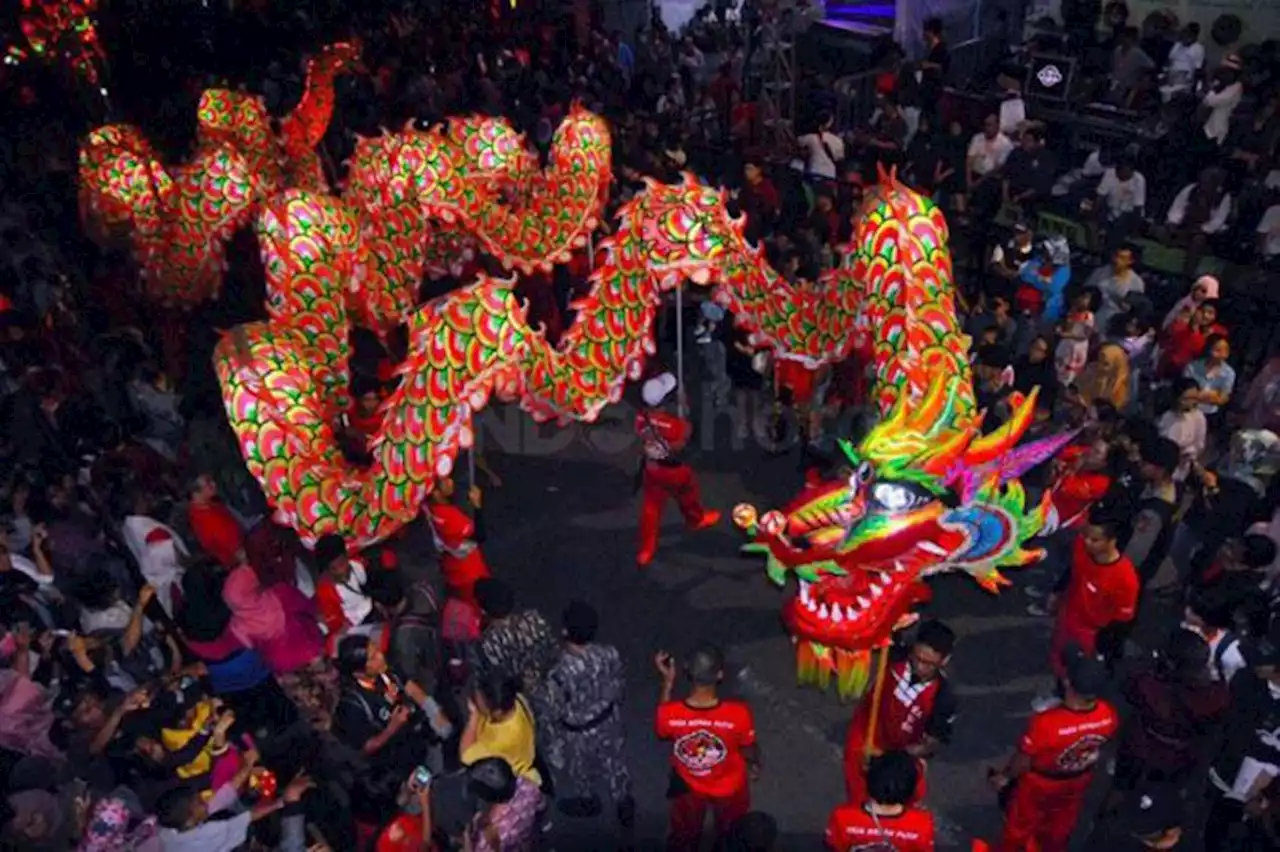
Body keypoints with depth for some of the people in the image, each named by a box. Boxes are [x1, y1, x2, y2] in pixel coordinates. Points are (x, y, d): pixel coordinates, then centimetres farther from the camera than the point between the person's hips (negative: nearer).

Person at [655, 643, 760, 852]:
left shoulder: (670, 713, -36)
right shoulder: (738, 713, -38)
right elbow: (749, 750, -17)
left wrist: (667, 681, -12)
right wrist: (755, 764, 8)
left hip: (687, 787, 1)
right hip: (729, 788, -1)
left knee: (684, 834, 33)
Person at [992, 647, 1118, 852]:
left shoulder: (1046, 723, -44)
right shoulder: (1109, 716, -29)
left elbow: (1023, 760, -25)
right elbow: (1100, 745, -6)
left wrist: (1004, 776, -4)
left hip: (1039, 785, -4)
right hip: (1078, 782, 4)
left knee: (1021, 824, 26)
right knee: (1060, 827, 33)